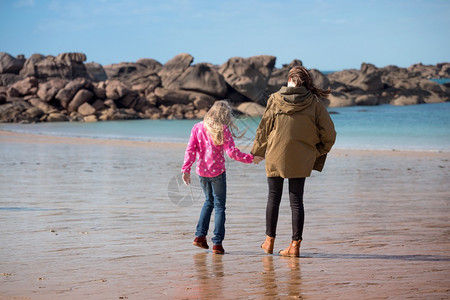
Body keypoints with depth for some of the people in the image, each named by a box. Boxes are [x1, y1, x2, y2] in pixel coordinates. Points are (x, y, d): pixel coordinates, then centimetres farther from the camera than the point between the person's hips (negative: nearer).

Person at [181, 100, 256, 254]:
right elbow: (232, 152, -14)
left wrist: (186, 169, -1)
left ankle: (200, 236, 16)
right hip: (217, 172, -4)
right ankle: (217, 243, 0)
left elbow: (190, 150, -2)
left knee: (209, 201, 23)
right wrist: (250, 158, -5)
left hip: (202, 171, 4)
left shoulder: (197, 128, 2)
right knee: (219, 206, 5)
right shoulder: (223, 130, -10)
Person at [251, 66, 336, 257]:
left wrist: (257, 152, 13)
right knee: (296, 201, 6)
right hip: (301, 159, 0)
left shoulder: (275, 99, -5)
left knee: (273, 197, 13)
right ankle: (295, 245, 5)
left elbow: (264, 127, 1)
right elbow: (329, 133, -4)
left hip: (275, 156, 0)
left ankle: (269, 241, 19)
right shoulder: (314, 103, -4)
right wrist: (317, 152, 10)